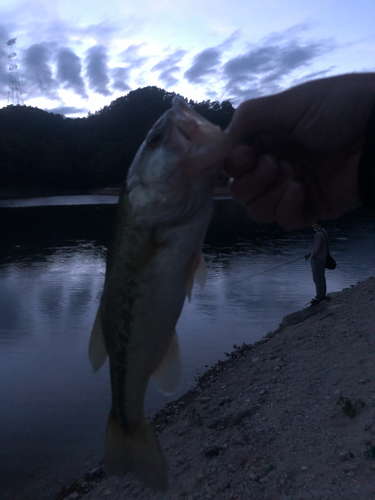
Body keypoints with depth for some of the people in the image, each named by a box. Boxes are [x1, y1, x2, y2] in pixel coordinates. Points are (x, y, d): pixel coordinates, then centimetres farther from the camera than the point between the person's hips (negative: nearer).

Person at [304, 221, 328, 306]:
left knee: (317, 278, -2)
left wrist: (311, 255, -4)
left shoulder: (319, 234, -22)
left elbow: (317, 248, -22)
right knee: (321, 277, 18)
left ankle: (319, 297, 5)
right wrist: (310, 253, 13)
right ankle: (323, 295, 29)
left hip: (318, 259, -10)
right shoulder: (322, 232, 11)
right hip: (322, 258, 10)